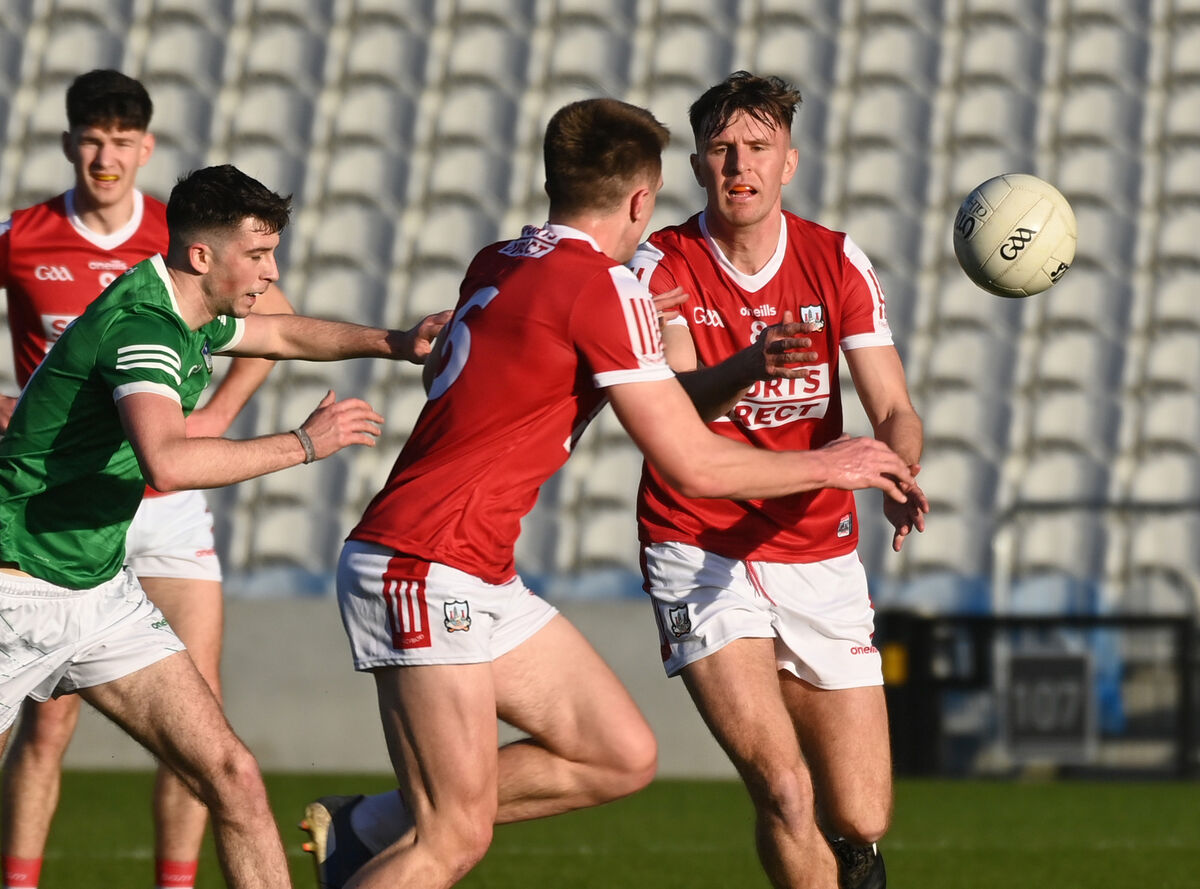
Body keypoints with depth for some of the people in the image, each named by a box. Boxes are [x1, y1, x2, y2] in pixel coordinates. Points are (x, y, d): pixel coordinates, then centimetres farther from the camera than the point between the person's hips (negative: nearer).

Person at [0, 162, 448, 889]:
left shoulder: (187, 318, 7)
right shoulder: (143, 328, -24)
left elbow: (285, 334, 30)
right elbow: (166, 463, -42)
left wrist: (394, 343, 16)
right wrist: (303, 443, -32)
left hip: (104, 592, 9)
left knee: (230, 774, -4)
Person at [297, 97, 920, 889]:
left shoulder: (498, 264, 11)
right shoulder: (605, 288, -14)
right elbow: (694, 464, -14)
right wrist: (828, 466, 2)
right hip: (424, 569, -9)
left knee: (624, 757, 8)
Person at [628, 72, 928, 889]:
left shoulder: (837, 262, 0)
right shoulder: (664, 266, -7)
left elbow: (893, 409, -6)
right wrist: (746, 368, -43)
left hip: (818, 554, 3)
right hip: (700, 553, -3)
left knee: (860, 820, 2)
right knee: (783, 790, -20)